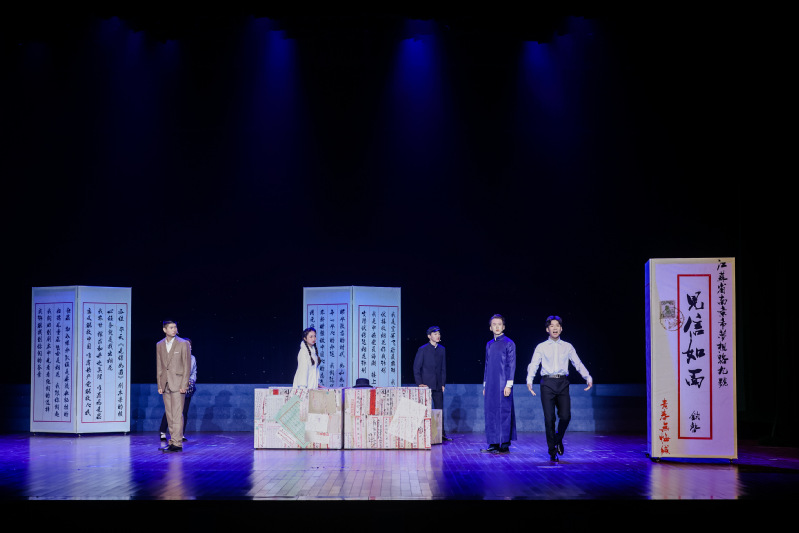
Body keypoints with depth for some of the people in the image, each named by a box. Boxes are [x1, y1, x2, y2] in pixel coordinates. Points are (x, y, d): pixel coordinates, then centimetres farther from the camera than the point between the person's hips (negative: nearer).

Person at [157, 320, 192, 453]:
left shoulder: (183, 344, -1)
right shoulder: (159, 345, 11)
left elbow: (187, 366, -4)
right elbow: (159, 367, 14)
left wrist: (184, 385, -10)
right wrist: (159, 385, 7)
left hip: (177, 384, -5)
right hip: (165, 384, 5)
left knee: (177, 414, -9)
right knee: (169, 415, 7)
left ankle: (177, 443, -10)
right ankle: (173, 441, 12)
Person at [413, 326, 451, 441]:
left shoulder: (442, 350, 11)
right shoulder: (423, 349, -2)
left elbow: (443, 368, 13)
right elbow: (416, 368, -3)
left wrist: (443, 384, 7)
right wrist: (419, 383, -9)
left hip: (438, 385, 4)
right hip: (426, 384, -4)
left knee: (439, 409, 5)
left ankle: (441, 434, 8)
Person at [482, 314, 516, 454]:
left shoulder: (509, 343, -2)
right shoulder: (489, 344, 15)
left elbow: (511, 365, -6)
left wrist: (509, 385, -12)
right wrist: (485, 385, 17)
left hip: (503, 385, -6)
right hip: (491, 385, 6)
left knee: (504, 412, -6)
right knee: (491, 413, 5)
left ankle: (505, 445, -3)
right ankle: (493, 444, 11)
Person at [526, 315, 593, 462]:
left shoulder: (567, 347, 13)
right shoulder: (541, 347, 7)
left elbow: (578, 364, 11)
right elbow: (533, 365, 0)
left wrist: (588, 378, -2)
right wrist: (529, 380, -17)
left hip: (562, 383, 1)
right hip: (547, 383, -1)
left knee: (565, 416, -9)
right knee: (549, 418, -3)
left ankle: (558, 439, 21)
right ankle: (552, 451, 7)